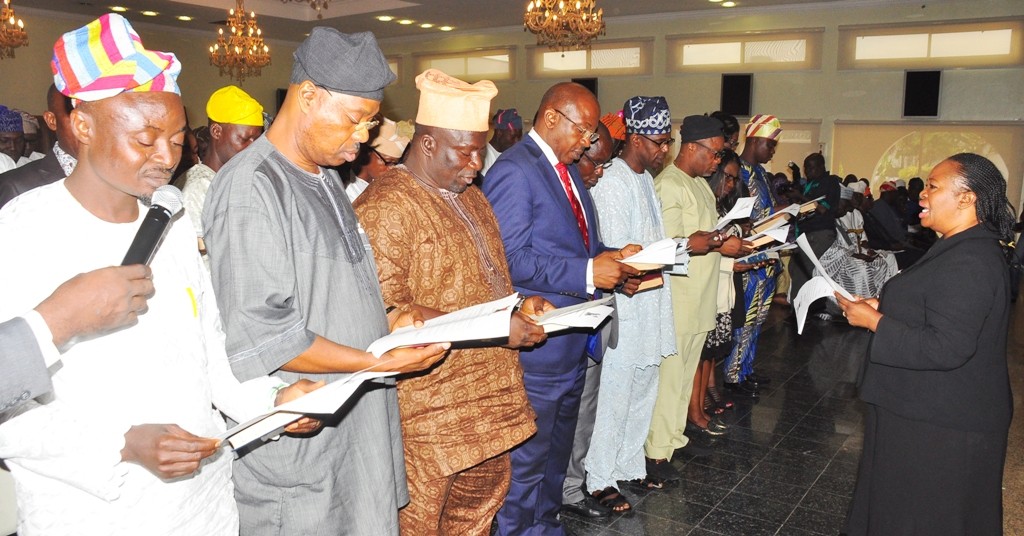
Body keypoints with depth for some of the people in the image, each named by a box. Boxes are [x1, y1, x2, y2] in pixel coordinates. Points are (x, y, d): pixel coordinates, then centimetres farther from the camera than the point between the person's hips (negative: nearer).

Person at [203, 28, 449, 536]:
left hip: (354, 423, 8)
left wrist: (385, 320, 3)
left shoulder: (326, 179, 10)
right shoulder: (251, 189, -19)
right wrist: (380, 362, -20)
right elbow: (259, 336, -23)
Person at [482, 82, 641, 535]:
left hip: (572, 340, 10)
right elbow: (511, 259, -24)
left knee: (557, 450, 24)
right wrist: (587, 273, -26)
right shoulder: (514, 171, -17)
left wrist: (611, 259, -1)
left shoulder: (568, 169, 13)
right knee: (527, 457, 5)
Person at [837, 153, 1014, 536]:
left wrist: (874, 321, -24)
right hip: (929, 411, 10)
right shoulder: (963, 248, 9)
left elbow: (946, 349, -31)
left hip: (941, 427, -10)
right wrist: (884, 306, 6)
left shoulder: (968, 263, -26)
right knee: (899, 503, 24)